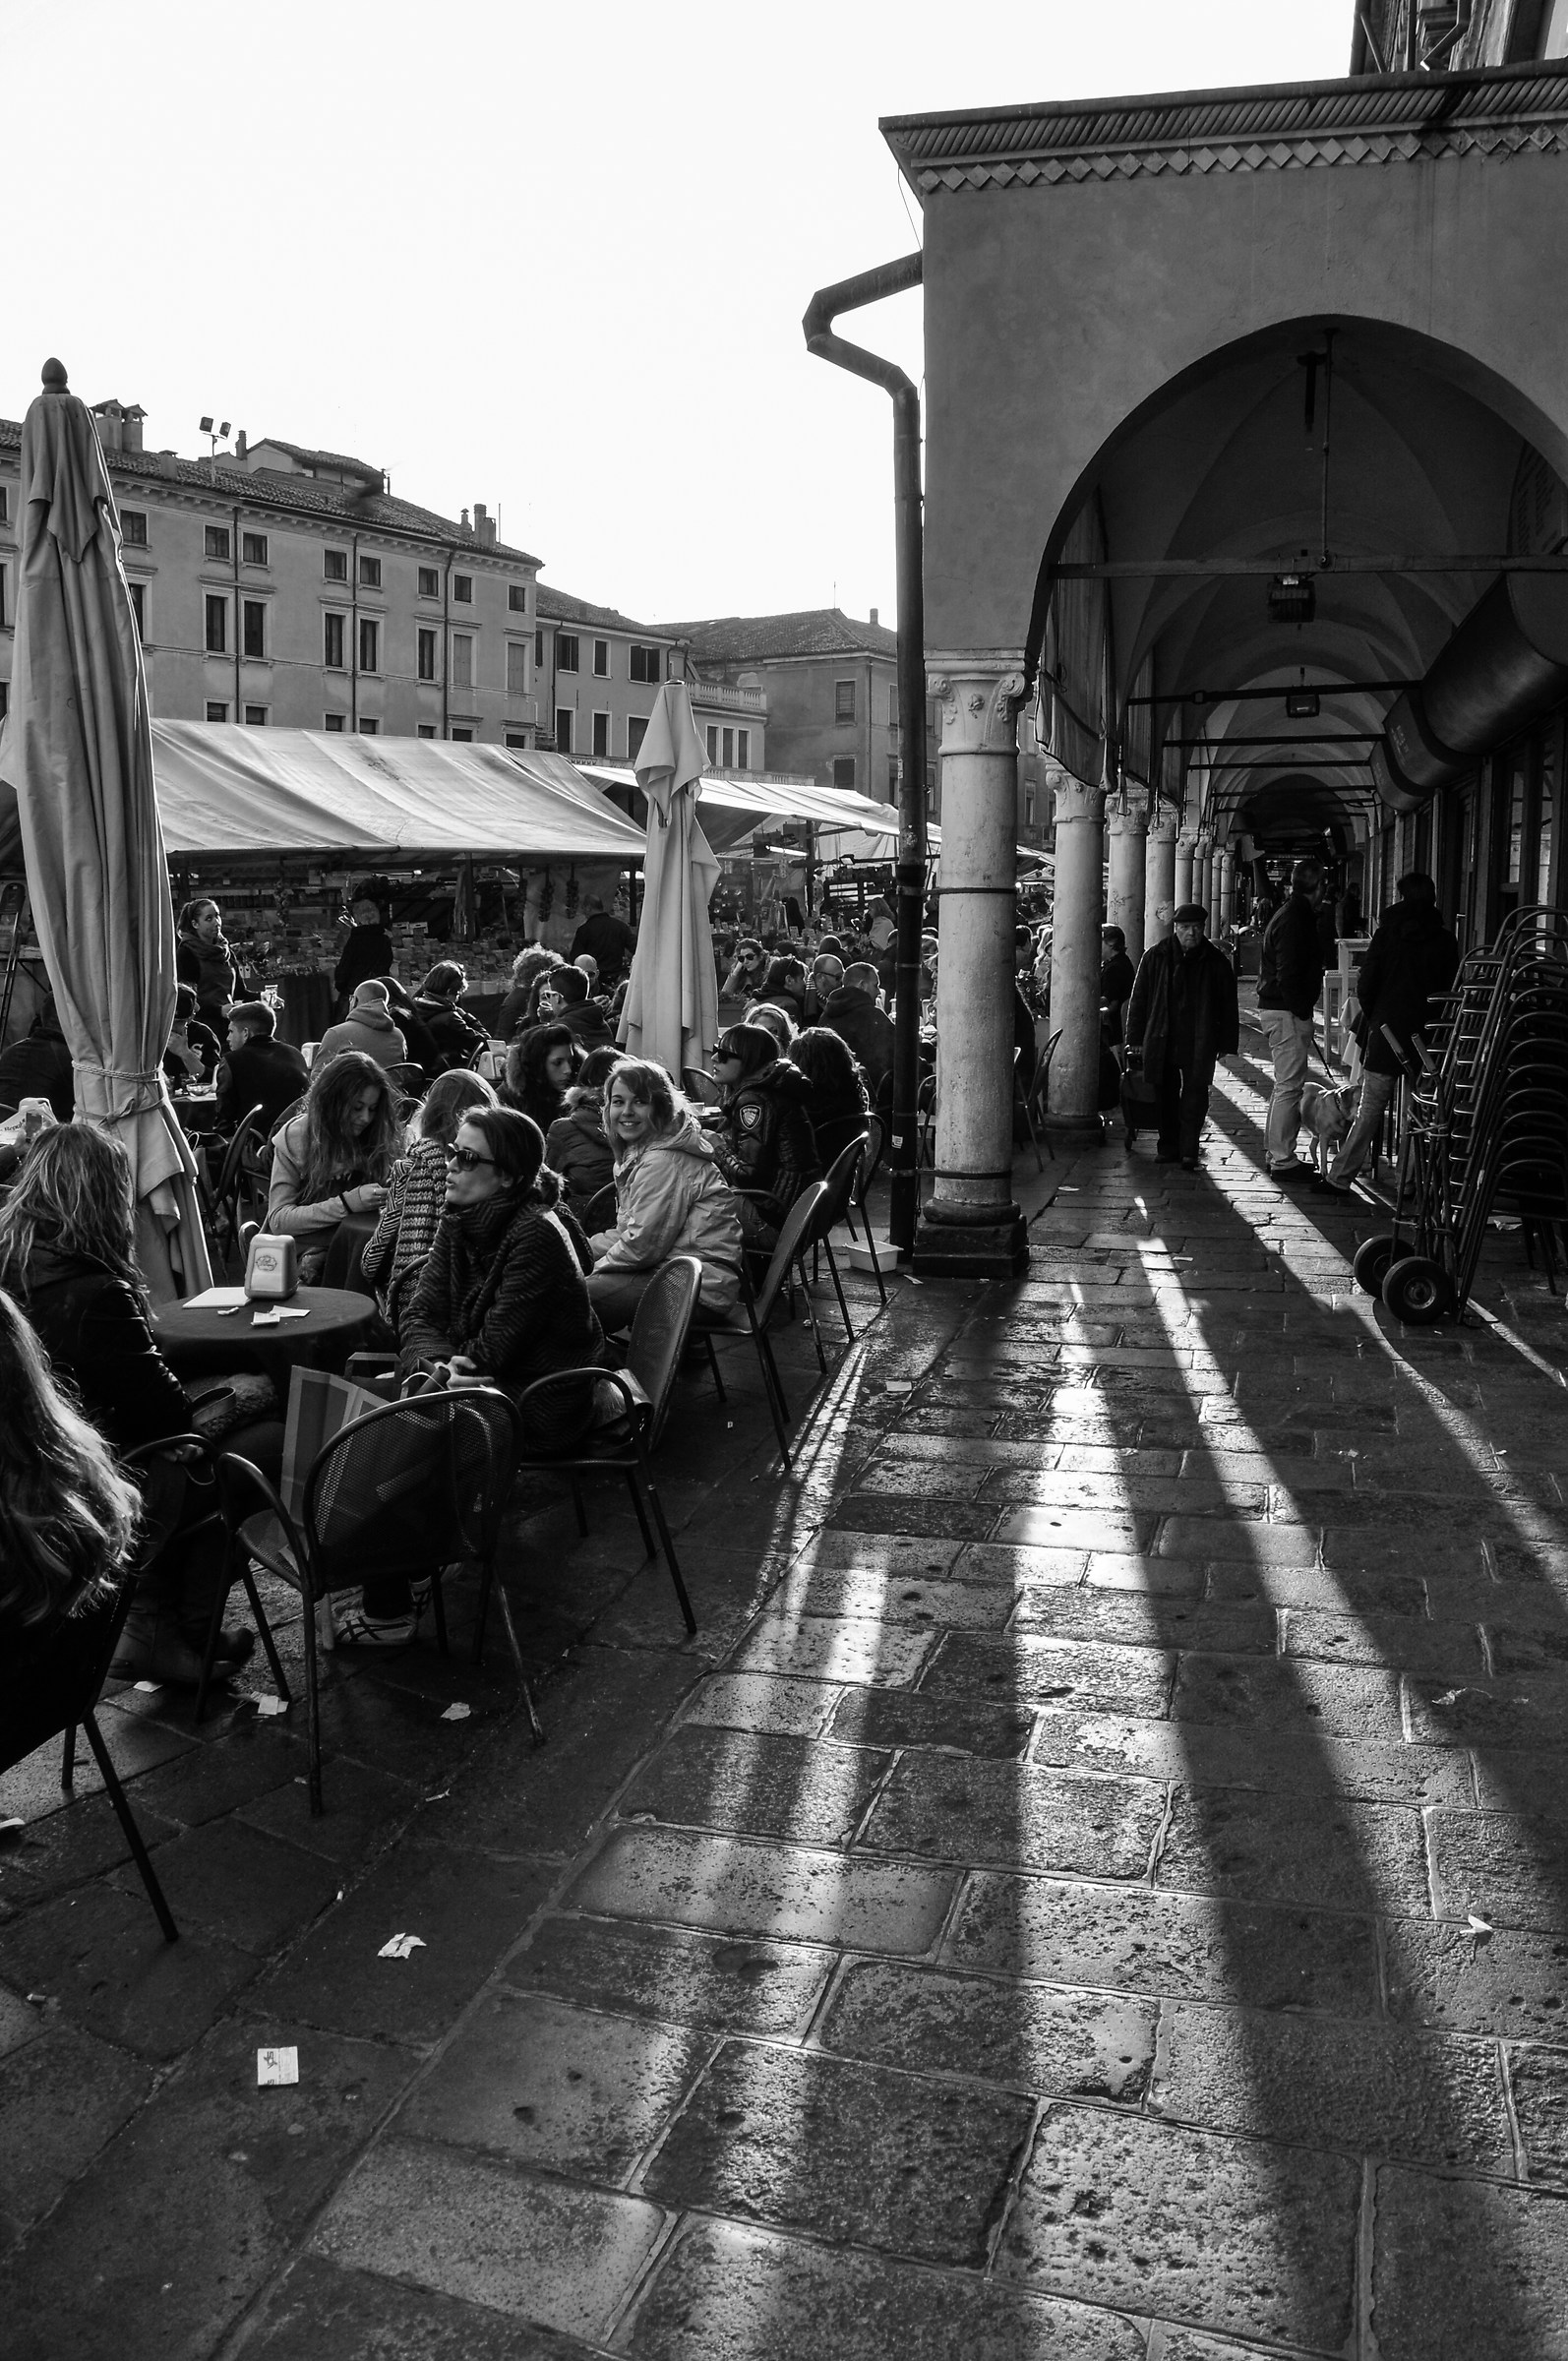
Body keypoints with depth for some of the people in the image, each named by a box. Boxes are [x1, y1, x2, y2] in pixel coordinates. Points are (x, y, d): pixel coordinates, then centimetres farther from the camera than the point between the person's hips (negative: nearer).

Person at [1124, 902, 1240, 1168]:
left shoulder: (1216, 962, 3)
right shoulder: (1154, 957, 4)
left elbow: (1228, 1006, 6)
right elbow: (1138, 998, 7)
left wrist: (1227, 1043, 2)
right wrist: (1136, 1038, 3)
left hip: (1200, 1043, -1)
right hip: (1161, 1039, 1)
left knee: (1195, 1092, -5)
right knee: (1166, 1092, 7)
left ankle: (1189, 1149, -2)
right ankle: (1168, 1145, 18)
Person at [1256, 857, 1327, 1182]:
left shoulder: (1289, 914, 16)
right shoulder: (1295, 920, -16)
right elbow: (1287, 974, -22)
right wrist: (1301, 1012, -19)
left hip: (1274, 1008, 11)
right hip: (1287, 1012, -11)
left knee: (1284, 1085, 18)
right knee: (1289, 1086, -7)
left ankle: (1274, 1150, 25)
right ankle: (1283, 1160, -5)